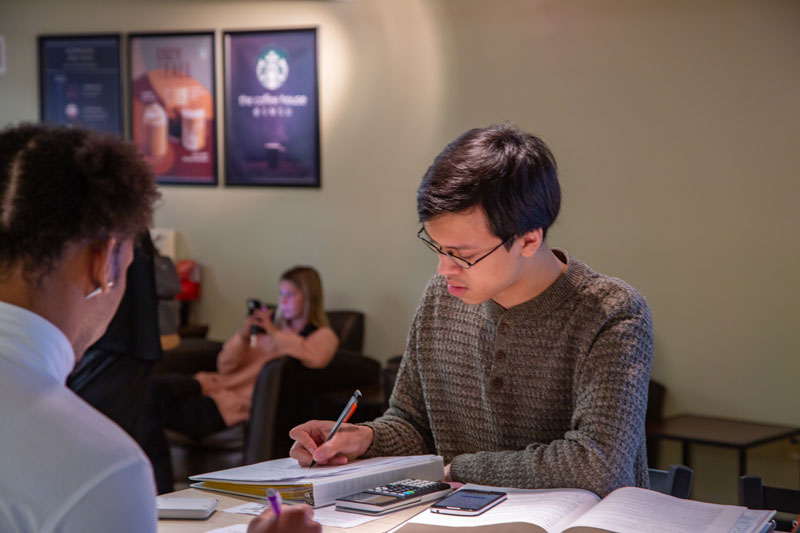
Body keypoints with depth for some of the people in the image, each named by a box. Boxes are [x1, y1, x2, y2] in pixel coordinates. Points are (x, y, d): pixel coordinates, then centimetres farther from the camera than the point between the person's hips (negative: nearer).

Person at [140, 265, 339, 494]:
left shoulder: (323, 336, 13)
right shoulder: (268, 332, 31)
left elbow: (315, 358, -14)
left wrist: (275, 334, -3)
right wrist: (243, 336, 6)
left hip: (243, 401, -7)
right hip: (220, 385, 7)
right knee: (151, 388, -21)